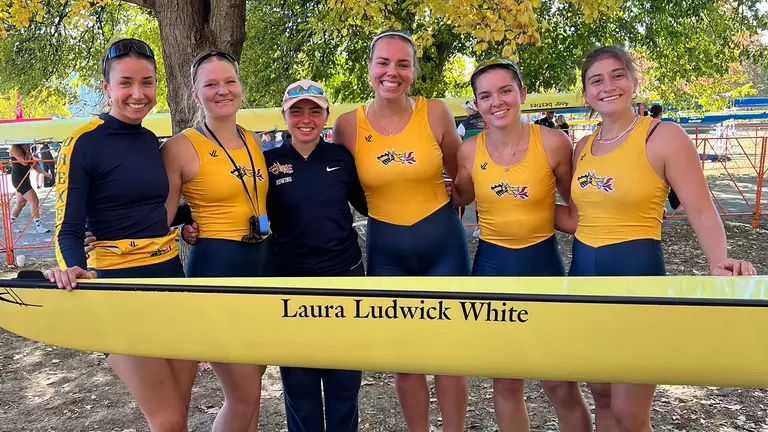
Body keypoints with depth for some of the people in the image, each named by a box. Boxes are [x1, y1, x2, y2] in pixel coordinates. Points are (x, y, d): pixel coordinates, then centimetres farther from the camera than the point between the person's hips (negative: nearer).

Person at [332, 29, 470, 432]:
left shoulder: (435, 112, -7)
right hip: (386, 249, 1)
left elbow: (460, 175, 7)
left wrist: (450, 216, 6)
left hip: (442, 242, 0)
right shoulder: (348, 124, -6)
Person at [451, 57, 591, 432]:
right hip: (491, 265, 2)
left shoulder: (553, 142, -11)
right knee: (506, 382, 14)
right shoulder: (469, 152, -5)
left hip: (543, 262, -2)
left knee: (561, 385, 4)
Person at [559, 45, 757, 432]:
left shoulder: (663, 136, -8)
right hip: (583, 270, 6)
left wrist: (719, 262, -28)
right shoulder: (583, 147, 9)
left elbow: (702, 212, -11)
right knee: (601, 396, 17)